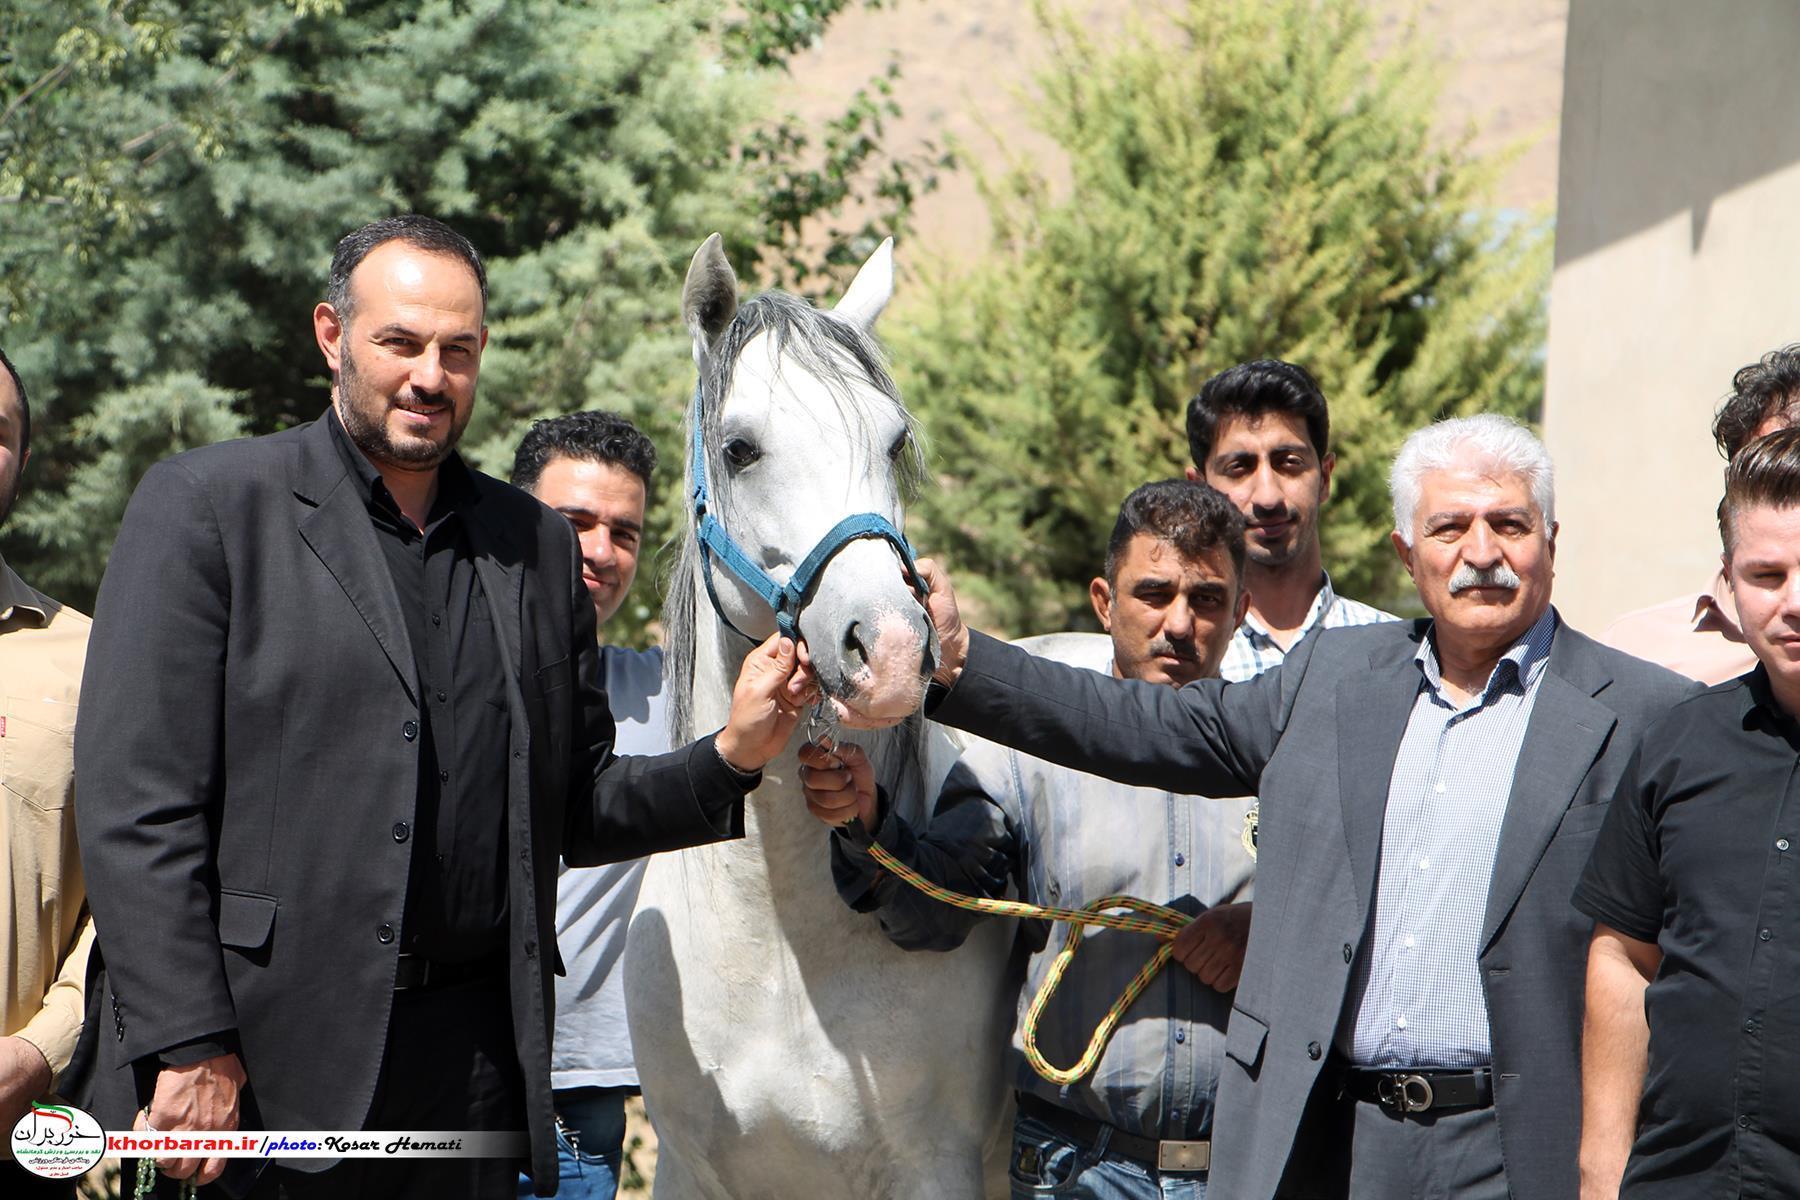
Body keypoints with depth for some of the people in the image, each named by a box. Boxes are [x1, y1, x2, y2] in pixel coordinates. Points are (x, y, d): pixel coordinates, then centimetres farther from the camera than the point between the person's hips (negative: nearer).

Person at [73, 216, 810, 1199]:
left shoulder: (537, 545, 16)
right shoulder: (206, 507, 0)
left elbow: (573, 812, 18)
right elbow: (135, 802, -6)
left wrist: (731, 759, 0)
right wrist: (188, 1047, -13)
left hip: (473, 1060, 4)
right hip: (264, 1052, -4)